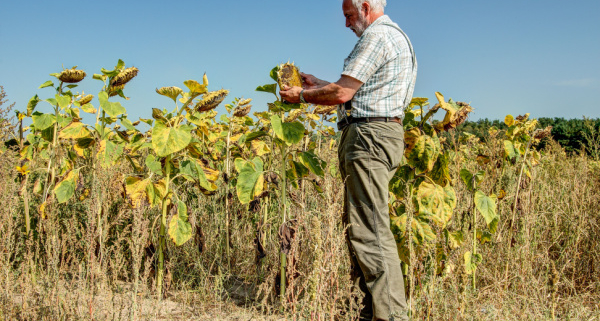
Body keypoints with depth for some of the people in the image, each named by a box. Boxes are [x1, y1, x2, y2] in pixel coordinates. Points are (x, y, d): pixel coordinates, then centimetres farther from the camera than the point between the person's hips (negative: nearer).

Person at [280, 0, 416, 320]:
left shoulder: (376, 36, -10)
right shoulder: (393, 36, 24)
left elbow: (342, 93, -15)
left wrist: (303, 95, 0)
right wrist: (319, 85, 24)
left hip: (370, 135, -11)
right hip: (378, 134, 11)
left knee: (370, 229, -12)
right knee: (357, 223, 13)